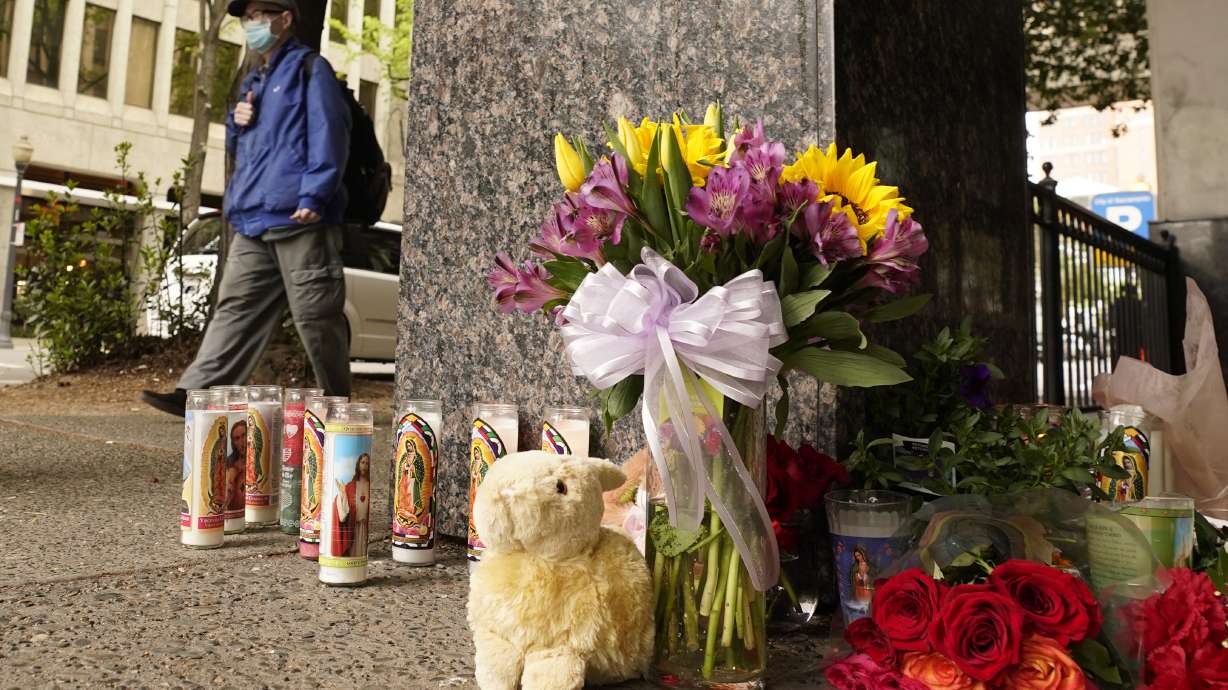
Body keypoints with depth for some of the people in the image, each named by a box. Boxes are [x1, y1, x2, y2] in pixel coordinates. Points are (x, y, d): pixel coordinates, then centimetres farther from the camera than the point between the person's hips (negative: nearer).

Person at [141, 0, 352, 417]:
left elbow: (328, 134, -10)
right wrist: (237, 123, 10)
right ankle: (196, 393, -1)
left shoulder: (309, 69, 4)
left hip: (299, 219, -8)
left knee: (315, 315, -4)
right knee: (237, 309, 2)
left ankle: (337, 399, 8)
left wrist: (314, 195, -20)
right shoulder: (253, 83, 27)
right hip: (253, 221, 8)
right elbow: (237, 149, 33)